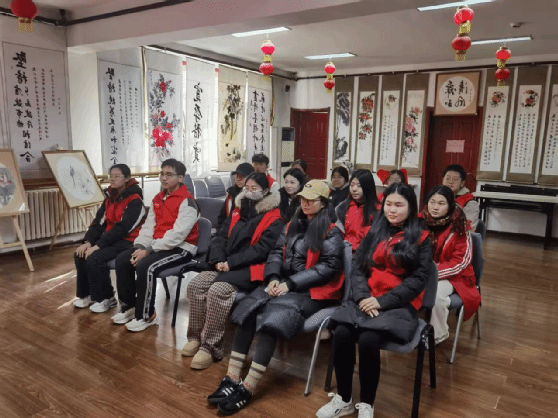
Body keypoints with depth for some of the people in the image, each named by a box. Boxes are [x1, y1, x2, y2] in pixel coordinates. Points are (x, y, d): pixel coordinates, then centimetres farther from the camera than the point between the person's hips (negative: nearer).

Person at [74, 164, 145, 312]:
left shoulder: (134, 200, -15)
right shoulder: (110, 197, 10)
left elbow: (122, 228, -23)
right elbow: (99, 222, 4)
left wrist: (98, 245, -24)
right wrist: (88, 241, -11)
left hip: (127, 241, -8)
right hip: (111, 239, 8)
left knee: (94, 258, -25)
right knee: (80, 255, -7)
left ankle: (106, 298, -5)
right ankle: (87, 294, 10)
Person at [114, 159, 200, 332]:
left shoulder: (187, 201, -15)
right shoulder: (158, 199, 13)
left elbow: (177, 234, -24)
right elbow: (148, 226, 11)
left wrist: (149, 251, -23)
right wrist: (140, 246, -8)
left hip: (181, 248, -8)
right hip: (158, 245, 9)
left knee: (145, 266, -29)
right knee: (122, 260, -5)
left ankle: (146, 316, -9)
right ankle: (129, 306, 10)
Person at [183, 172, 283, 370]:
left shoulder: (274, 219, -3)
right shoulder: (238, 211, 17)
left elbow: (261, 249, -14)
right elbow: (220, 237, 11)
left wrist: (231, 262, -19)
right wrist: (219, 260, -9)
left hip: (251, 269, -6)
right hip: (226, 265, 7)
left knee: (218, 290, -29)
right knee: (195, 285, -15)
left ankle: (211, 347, -17)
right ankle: (196, 337, -2)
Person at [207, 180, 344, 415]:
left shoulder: (331, 232, -4)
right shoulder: (292, 225, 16)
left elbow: (328, 267, -13)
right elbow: (276, 253, 12)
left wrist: (290, 284, -17)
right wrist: (273, 278, -9)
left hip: (311, 290, -6)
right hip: (283, 283, 6)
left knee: (272, 318, -29)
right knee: (248, 309, -20)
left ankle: (247, 388, -25)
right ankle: (232, 379, -19)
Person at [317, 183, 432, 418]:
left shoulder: (421, 239, 3)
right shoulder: (374, 232, 13)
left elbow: (418, 279, -6)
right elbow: (357, 267, 8)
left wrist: (383, 301, -15)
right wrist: (362, 296, -11)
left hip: (399, 305, -3)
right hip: (365, 300, 3)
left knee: (368, 340, -30)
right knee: (341, 334, -24)